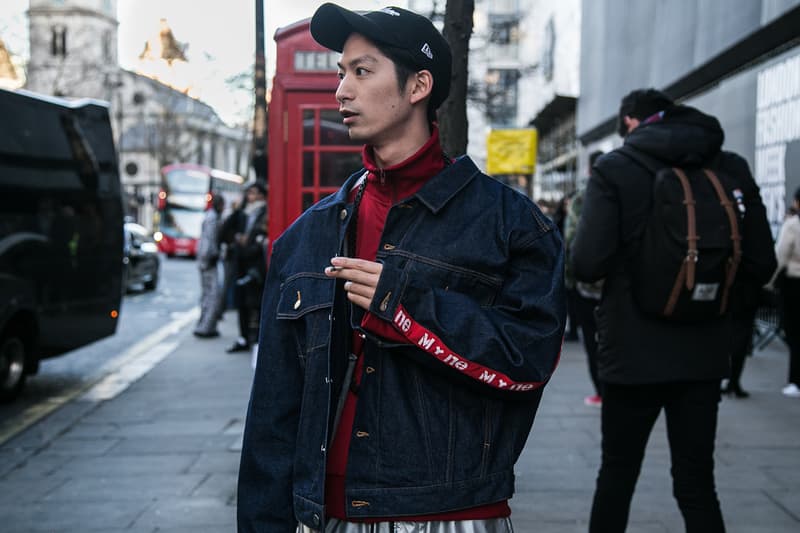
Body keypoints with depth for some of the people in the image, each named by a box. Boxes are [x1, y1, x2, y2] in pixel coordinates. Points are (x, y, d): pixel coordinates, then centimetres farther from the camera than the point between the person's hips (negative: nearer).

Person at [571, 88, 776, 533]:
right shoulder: (731, 169, 2)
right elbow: (761, 265, 2)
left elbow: (587, 264, -17)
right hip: (704, 352, 3)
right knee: (697, 482, 10)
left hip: (634, 351, -3)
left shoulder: (614, 169, -8)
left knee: (617, 474, 12)